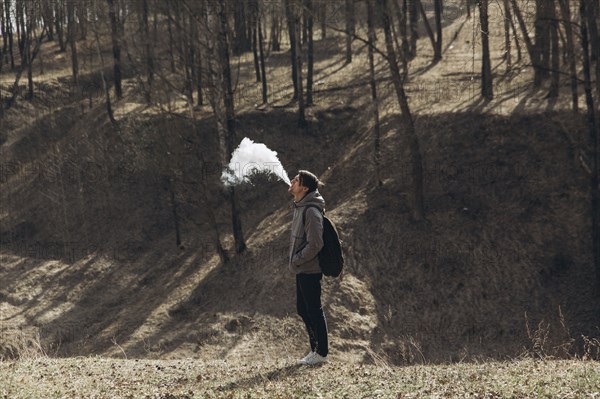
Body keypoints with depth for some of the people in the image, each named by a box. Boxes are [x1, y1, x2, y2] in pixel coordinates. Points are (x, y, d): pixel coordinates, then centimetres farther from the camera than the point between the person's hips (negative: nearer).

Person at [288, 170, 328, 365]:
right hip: (301, 270, 10)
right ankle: (315, 349, 25)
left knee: (314, 311, -1)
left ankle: (321, 353, 7)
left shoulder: (311, 211, -20)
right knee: (303, 309, 16)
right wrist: (295, 261, 13)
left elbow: (315, 244, -24)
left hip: (310, 270, -10)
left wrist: (297, 260, -16)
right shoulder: (299, 207, 11)